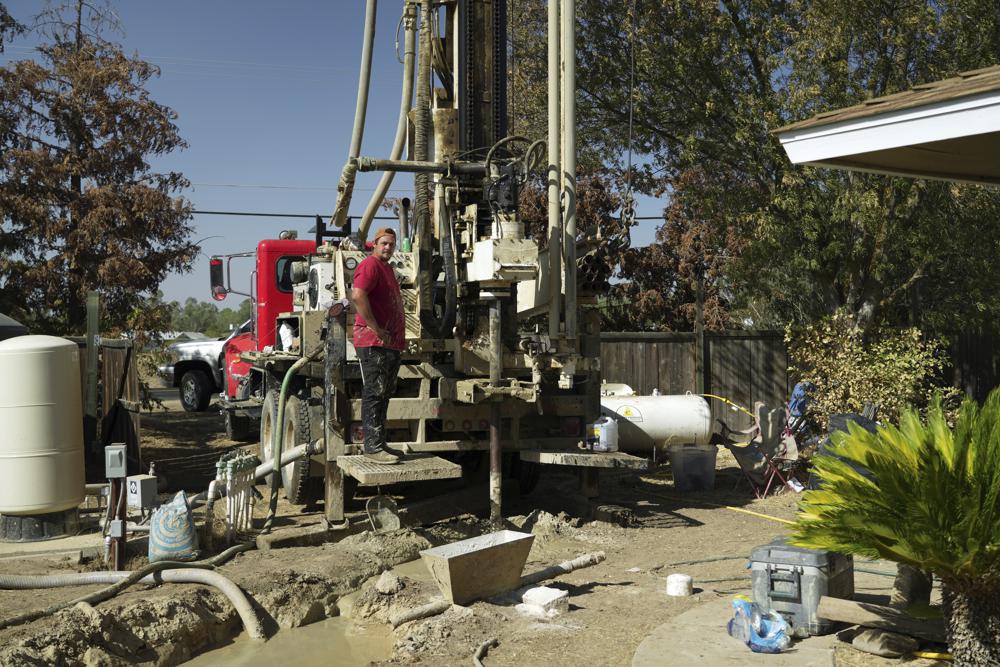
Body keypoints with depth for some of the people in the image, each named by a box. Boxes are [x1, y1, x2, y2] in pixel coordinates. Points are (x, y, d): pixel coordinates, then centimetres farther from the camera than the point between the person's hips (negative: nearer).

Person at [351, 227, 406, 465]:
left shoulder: (386, 267, 23)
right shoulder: (370, 265, -9)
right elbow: (358, 295, -25)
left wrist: (399, 335, 21)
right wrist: (376, 329, -22)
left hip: (390, 344, 10)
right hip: (373, 344, -10)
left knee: (384, 394, 13)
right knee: (374, 393, -9)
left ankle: (379, 444, 19)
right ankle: (373, 447, -8)